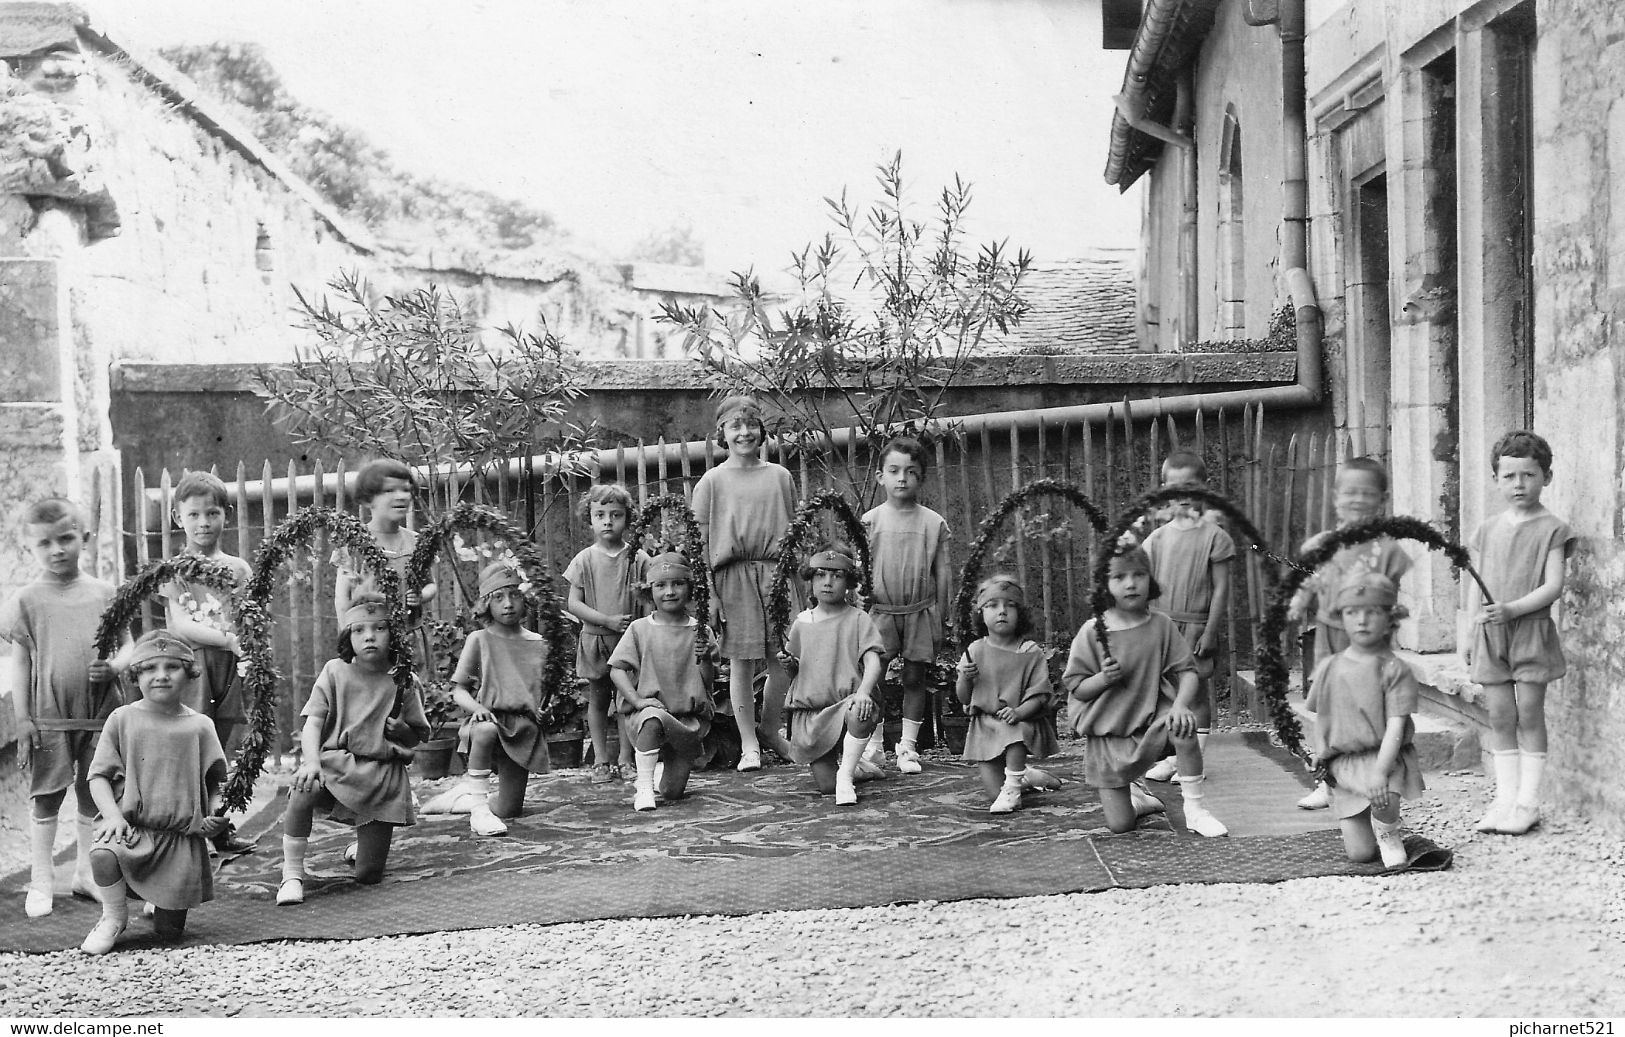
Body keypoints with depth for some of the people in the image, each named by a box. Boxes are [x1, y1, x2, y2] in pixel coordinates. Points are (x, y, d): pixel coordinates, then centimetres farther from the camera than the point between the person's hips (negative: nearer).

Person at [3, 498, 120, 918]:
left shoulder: (104, 594, 3)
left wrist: (114, 666, -13)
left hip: (99, 714, 2)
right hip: (48, 717, -2)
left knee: (93, 799, 9)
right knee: (45, 799, 3)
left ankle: (86, 872, 23)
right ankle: (41, 880, 14)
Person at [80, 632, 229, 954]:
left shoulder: (199, 726, 4)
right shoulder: (122, 719, 2)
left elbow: (214, 782, 10)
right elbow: (99, 776, 1)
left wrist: (217, 814, -10)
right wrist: (113, 815, -15)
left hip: (182, 836, 1)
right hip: (132, 826, -1)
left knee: (170, 930, -1)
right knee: (103, 854, -36)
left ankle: (163, 901, 38)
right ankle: (114, 917, -5)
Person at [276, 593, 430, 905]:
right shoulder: (335, 671, 1)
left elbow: (420, 735, 13)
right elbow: (313, 721, -7)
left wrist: (402, 729, -11)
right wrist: (312, 761, -26)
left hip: (383, 775, 1)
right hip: (336, 762, 0)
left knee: (368, 876, -4)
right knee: (303, 790, -38)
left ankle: (367, 841, 35)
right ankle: (292, 874, -21)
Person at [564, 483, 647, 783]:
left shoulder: (638, 559, -1)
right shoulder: (584, 561, 0)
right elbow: (573, 604, -4)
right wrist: (608, 620, -14)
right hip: (595, 640, 1)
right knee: (597, 699, 7)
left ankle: (625, 760, 10)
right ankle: (601, 761, 13)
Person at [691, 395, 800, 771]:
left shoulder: (780, 476, 11)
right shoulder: (712, 482, 4)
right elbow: (702, 540, 2)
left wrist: (796, 583, 11)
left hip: (776, 572, 2)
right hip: (733, 575, -2)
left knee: (783, 660, 1)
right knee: (741, 662, 1)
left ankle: (771, 729, 22)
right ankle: (749, 743, 12)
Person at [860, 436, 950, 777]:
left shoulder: (934, 523, 1)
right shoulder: (870, 521, 0)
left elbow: (941, 575, 4)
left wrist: (939, 620, 2)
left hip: (920, 611, 1)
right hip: (880, 611, -1)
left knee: (916, 677, 4)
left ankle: (908, 746, 14)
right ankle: (873, 745, 6)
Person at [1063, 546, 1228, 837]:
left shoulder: (1161, 625, -4)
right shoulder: (1092, 631, -10)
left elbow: (1187, 671, -8)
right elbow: (1076, 688, -6)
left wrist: (1181, 704, -28)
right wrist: (1104, 678, -26)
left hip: (1151, 716, 1)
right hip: (1107, 732, -1)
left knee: (1182, 726, -35)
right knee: (1119, 824, -5)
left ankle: (1195, 809, -16)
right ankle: (1135, 798, 34)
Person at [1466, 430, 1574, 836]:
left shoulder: (1552, 529, -3)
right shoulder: (1487, 529, 11)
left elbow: (1554, 585, -11)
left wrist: (1512, 609, -22)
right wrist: (1472, 630, 9)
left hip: (1531, 631, -4)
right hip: (1490, 635, 4)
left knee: (1529, 714, 0)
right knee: (1499, 718, 6)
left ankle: (1528, 801, 8)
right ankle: (1505, 798, 13)